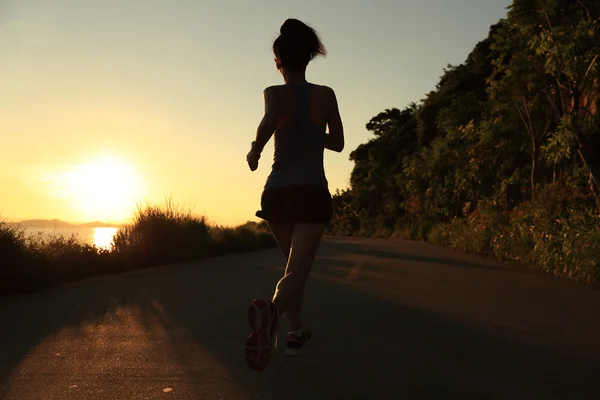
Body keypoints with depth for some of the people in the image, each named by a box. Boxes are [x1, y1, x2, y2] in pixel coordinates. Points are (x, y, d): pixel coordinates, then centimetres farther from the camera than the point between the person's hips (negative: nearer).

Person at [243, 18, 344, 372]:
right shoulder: (326, 94, 4)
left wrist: (255, 151, -12)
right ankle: (271, 310, -45)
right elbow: (338, 144, 15)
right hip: (312, 194, -2)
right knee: (297, 271, -13)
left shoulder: (275, 92, -1)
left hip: (276, 193, 2)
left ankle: (297, 333, 28)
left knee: (295, 263, 25)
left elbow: (270, 119, -26)